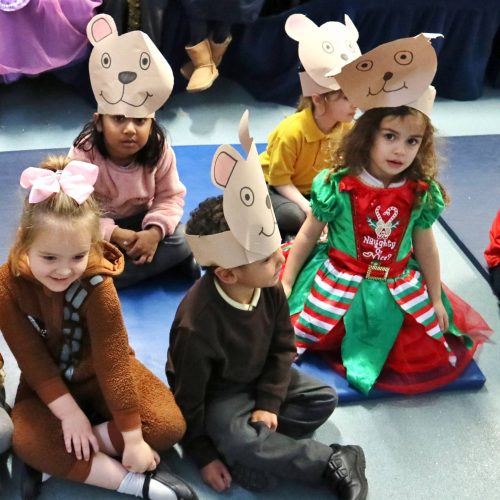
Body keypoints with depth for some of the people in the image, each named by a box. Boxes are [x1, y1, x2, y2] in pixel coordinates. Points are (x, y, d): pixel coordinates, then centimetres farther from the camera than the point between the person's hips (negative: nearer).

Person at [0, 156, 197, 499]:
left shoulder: (97, 284, -28)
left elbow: (113, 360, -26)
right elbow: (32, 358, -16)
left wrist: (133, 437, -24)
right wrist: (69, 412, -22)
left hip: (100, 373, 0)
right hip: (48, 382, 1)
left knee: (169, 425, -20)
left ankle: (58, 460, -16)